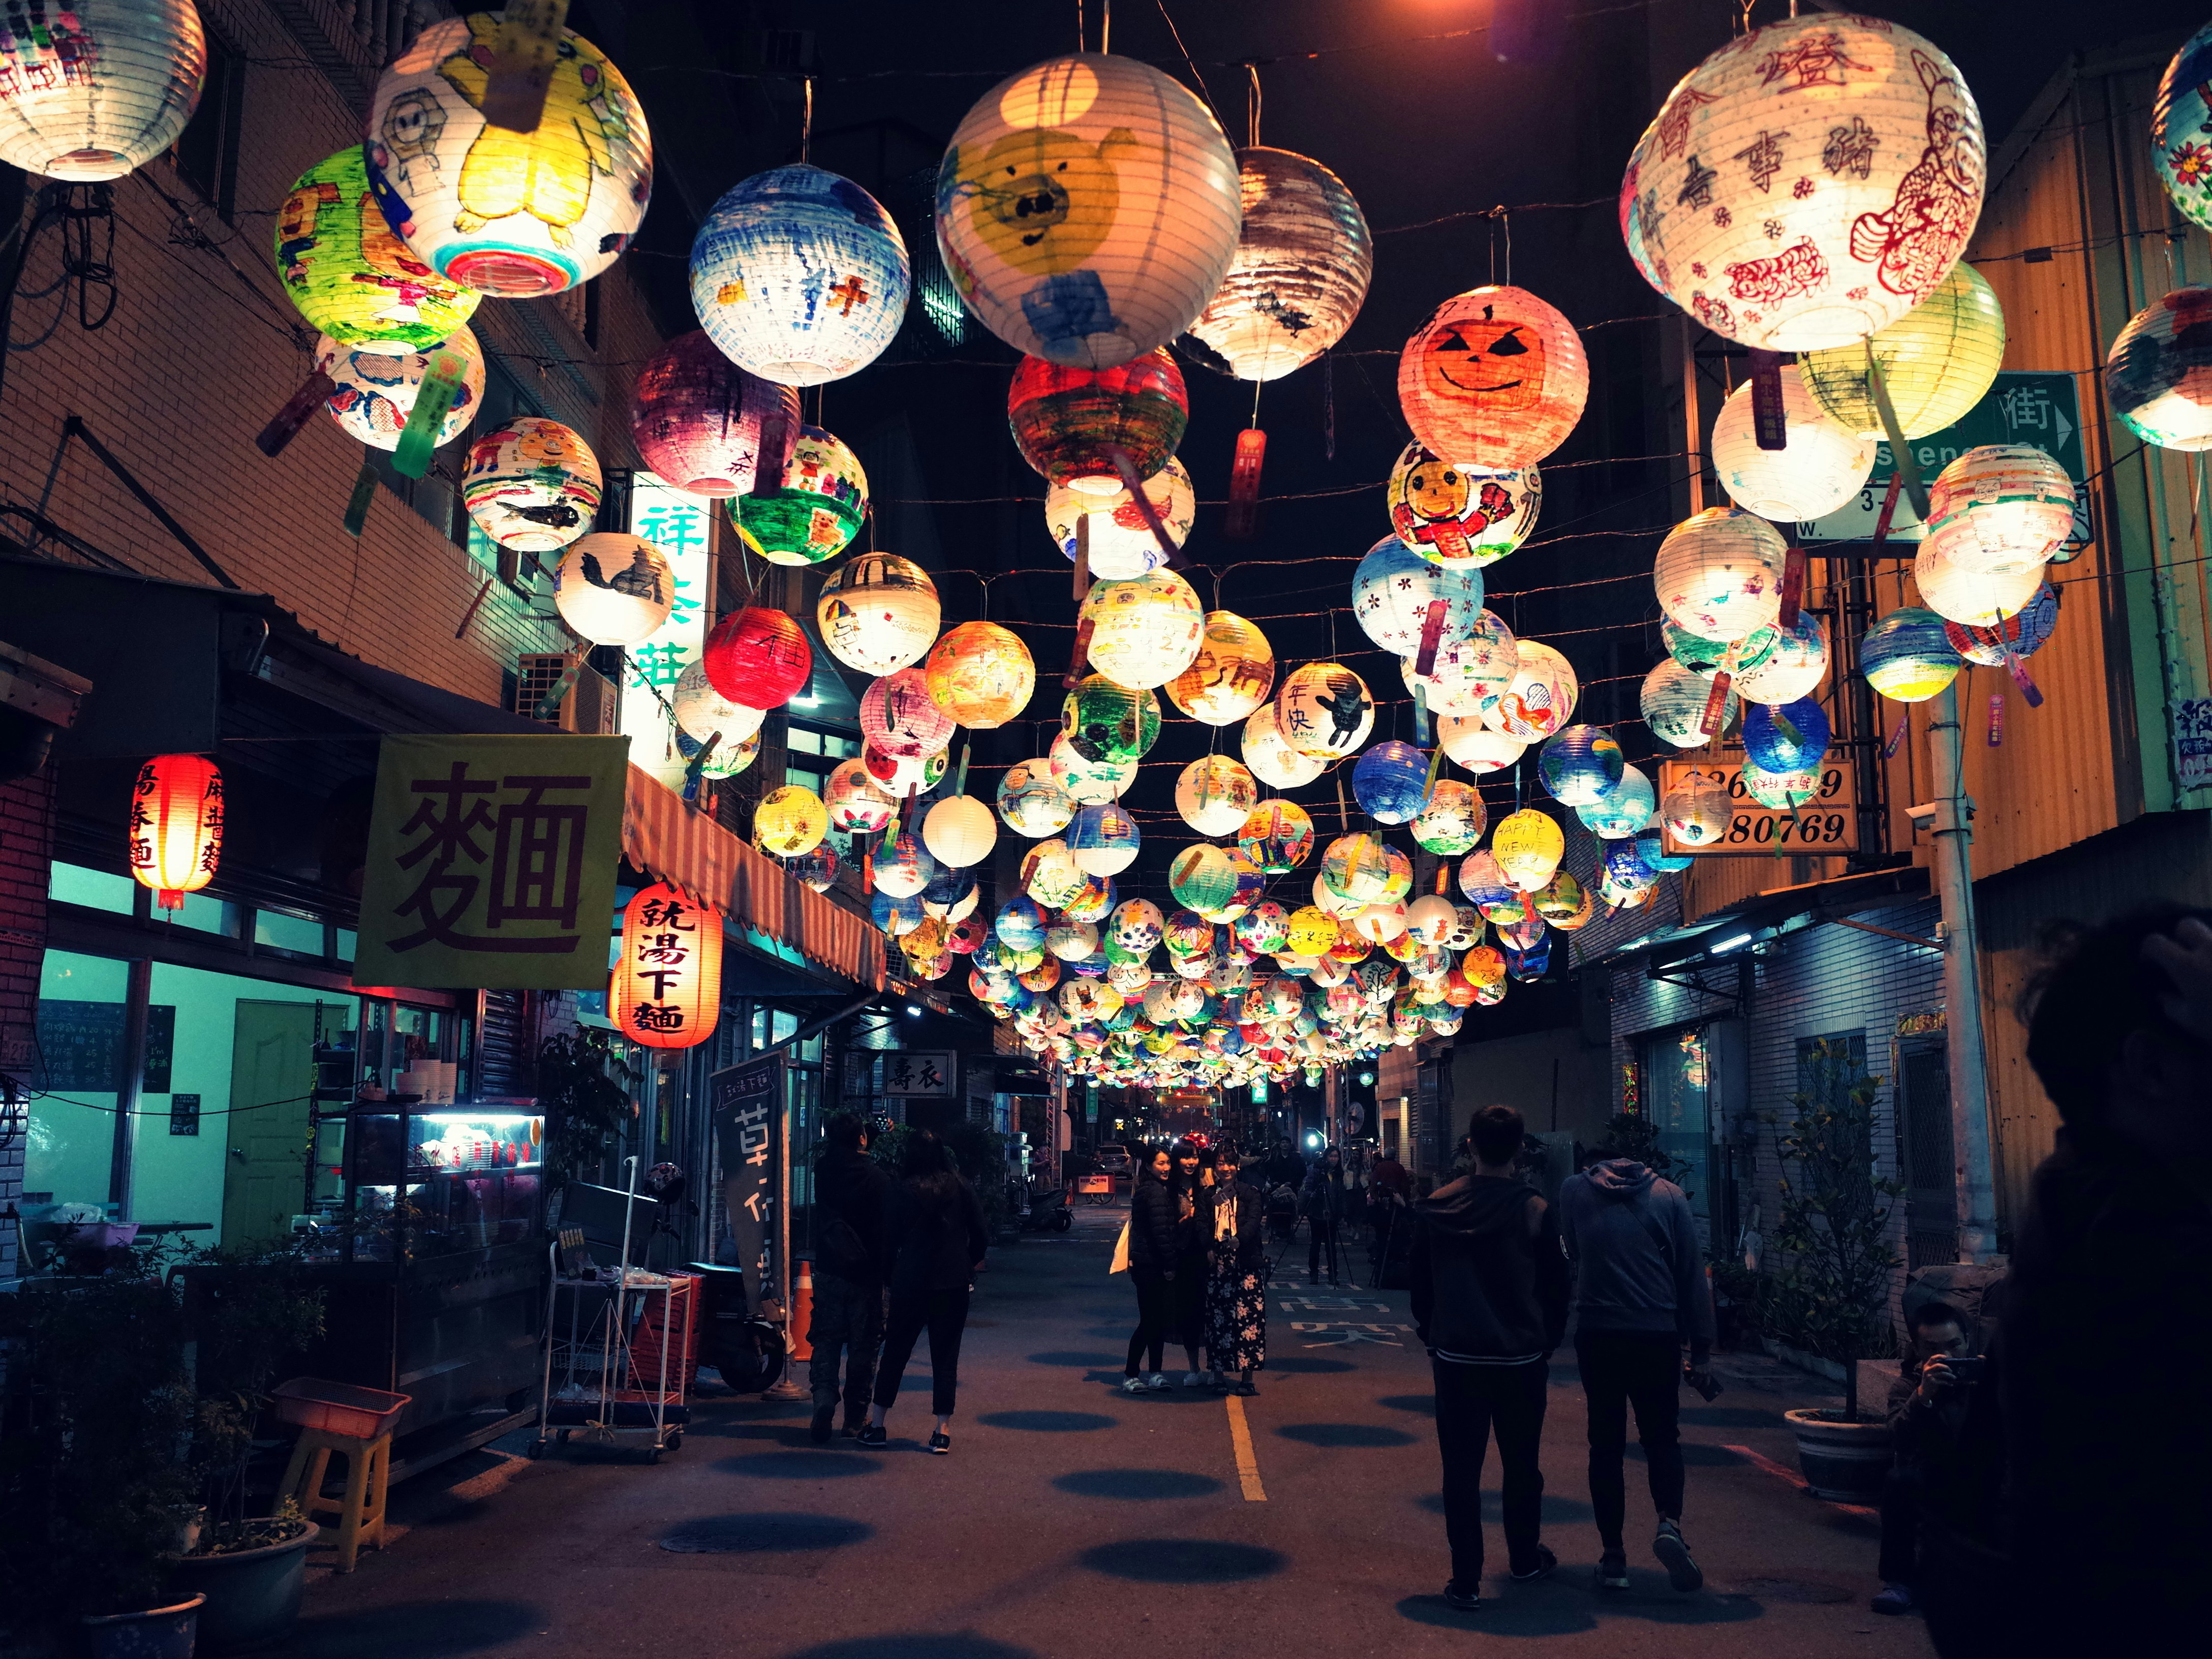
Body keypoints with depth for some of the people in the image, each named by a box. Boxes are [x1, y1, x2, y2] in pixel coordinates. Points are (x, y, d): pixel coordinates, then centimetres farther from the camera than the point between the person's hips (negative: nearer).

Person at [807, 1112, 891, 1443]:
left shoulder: (823, 1171, -1)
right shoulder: (877, 1177, -13)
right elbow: (887, 1228, -10)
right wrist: (888, 1270, 0)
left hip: (828, 1270, 3)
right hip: (865, 1274, -3)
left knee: (826, 1342, 8)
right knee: (863, 1346, 7)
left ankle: (823, 1409, -8)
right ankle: (856, 1418, 12)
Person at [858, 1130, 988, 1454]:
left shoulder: (901, 1192, -2)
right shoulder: (960, 1186, 0)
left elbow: (890, 1241, 1)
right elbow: (980, 1235, 1)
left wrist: (888, 1278, 15)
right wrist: (970, 1264, 18)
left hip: (910, 1284, -1)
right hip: (953, 1282, 1)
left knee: (894, 1353, 11)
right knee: (945, 1357, 6)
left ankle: (876, 1424, 15)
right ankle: (942, 1431, 4)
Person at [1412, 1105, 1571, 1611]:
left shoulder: (1436, 1208, -4)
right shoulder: (1536, 1211, -10)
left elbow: (1420, 1285, 6)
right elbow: (1557, 1288, -1)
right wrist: (1547, 1345, 13)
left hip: (1456, 1359, 0)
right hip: (1522, 1359, 0)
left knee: (1462, 1470, 4)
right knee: (1522, 1464, 19)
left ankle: (1466, 1580, 4)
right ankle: (1525, 1557, 36)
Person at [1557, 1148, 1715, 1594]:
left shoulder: (1575, 1190, 4)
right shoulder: (1668, 1195, 2)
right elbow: (1691, 1273, 3)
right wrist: (1701, 1347, 6)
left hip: (1596, 1333, 0)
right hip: (1658, 1334, 0)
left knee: (1606, 1444, 8)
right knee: (1661, 1437, 14)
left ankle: (1613, 1556, 8)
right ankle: (1669, 1523, -9)